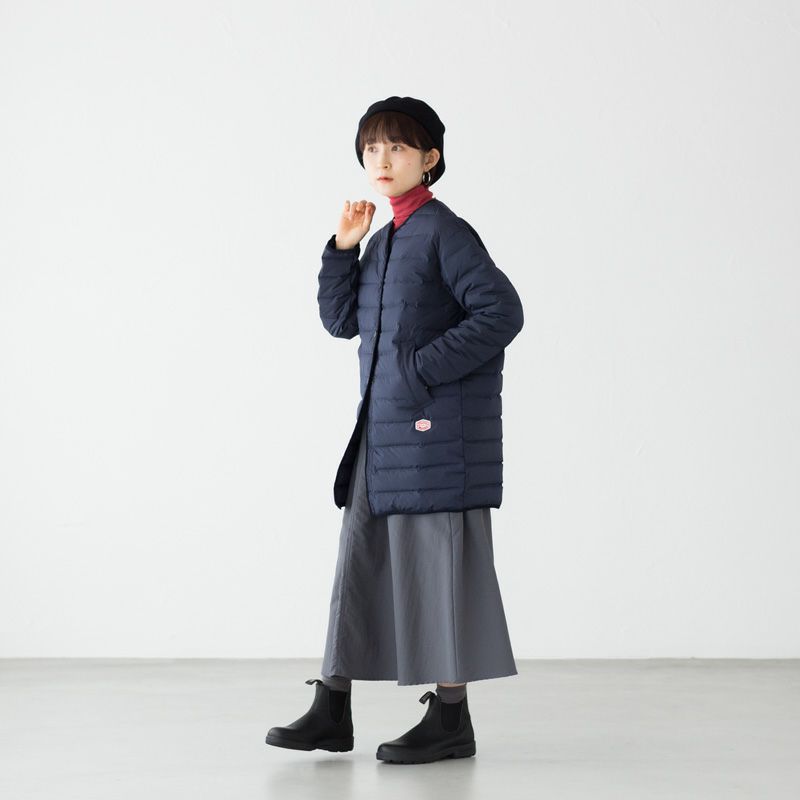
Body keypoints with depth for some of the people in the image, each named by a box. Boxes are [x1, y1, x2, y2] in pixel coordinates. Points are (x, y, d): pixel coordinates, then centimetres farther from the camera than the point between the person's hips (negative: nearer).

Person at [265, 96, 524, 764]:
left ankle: (451, 717, 6)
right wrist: (344, 249, 2)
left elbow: (502, 311, -17)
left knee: (438, 555, -3)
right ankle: (332, 709, 15)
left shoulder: (444, 232, -9)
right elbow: (340, 320, 15)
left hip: (437, 425, -9)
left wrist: (424, 369, -18)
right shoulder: (384, 241, 15)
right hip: (383, 424, 9)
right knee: (362, 552, 9)